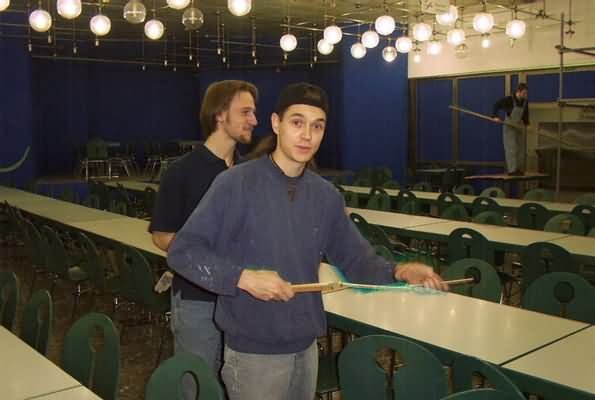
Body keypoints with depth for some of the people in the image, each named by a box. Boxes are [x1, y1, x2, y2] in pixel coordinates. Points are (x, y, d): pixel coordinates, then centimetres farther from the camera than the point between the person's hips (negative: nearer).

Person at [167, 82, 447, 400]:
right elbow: (182, 251, -16)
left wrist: (396, 272, -12)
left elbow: (355, 258, 7)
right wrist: (243, 277, -27)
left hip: (306, 347, 5)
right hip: (253, 353, -5)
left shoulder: (327, 196, 3)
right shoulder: (236, 184, -15)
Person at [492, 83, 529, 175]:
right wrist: (495, 116, -18)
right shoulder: (508, 100, -18)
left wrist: (526, 123, 3)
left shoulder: (525, 102, -1)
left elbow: (525, 114, 14)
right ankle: (512, 170, -11)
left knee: (521, 149, 6)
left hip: (519, 126, 6)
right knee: (511, 148, -11)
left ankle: (519, 169, 14)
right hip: (509, 127, -6)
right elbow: (496, 105, -8)